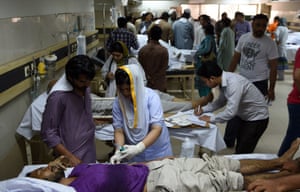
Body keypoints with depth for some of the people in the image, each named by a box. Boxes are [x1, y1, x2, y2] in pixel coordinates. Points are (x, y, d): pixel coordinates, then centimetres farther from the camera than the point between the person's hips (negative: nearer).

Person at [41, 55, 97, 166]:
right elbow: (48, 134, -18)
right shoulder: (58, 96, -22)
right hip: (74, 155, -7)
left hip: (89, 152, 7)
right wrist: (69, 157, -19)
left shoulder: (85, 88, -1)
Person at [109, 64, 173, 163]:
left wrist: (138, 148, -34)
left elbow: (157, 129, -23)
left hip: (157, 152, -2)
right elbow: (119, 130, -7)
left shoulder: (151, 97, -18)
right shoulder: (118, 103, -10)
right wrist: (119, 151, -25)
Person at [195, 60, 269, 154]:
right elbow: (221, 101, 9)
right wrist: (203, 109, -2)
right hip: (244, 116, 8)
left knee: (243, 153, -5)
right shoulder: (223, 80, -7)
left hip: (257, 118, -8)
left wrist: (211, 119, -24)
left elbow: (231, 111, -37)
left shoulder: (234, 83, -33)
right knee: (239, 150, 15)